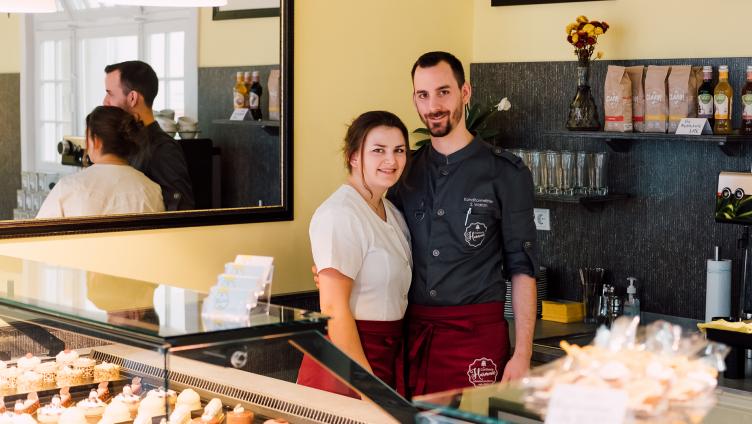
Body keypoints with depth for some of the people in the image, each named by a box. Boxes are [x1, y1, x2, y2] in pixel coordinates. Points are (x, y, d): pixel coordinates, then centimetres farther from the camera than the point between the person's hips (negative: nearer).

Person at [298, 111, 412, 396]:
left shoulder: (391, 212, 11)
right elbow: (333, 309, -20)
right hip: (346, 351, -8)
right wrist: (367, 383, -21)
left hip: (390, 349, 8)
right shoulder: (340, 215, -16)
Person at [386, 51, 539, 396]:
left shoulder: (505, 172, -2)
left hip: (476, 332, -3)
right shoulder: (406, 170, 9)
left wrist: (522, 354, -10)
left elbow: (521, 268, -3)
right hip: (412, 331, 3)